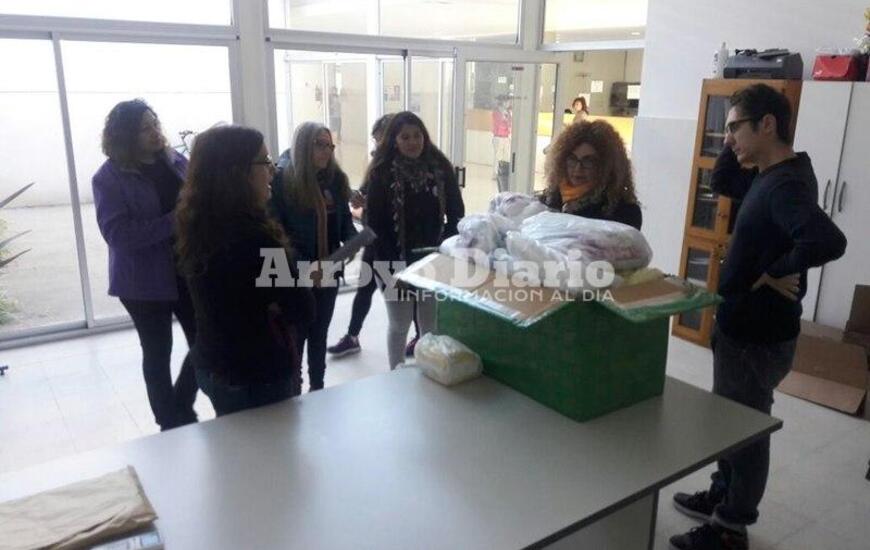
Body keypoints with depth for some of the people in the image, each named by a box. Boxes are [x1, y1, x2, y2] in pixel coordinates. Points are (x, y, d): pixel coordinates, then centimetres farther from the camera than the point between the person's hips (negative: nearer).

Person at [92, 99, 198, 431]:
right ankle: (171, 424, 30)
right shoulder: (109, 177, -10)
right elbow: (117, 233, -20)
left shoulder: (176, 161, 4)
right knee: (158, 354, 11)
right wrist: (171, 224, -27)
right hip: (146, 280, -4)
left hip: (188, 271, 4)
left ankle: (182, 410, 31)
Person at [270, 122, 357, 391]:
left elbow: (345, 219, 9)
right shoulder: (283, 181, -13)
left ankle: (317, 387, 33)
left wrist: (353, 240, -13)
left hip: (328, 273, 5)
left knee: (319, 334, 18)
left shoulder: (336, 179, 2)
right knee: (296, 335, 4)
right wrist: (303, 266, -22)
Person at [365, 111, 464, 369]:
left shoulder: (441, 167, 1)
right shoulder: (382, 172, -6)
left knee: (432, 326, 9)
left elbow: (456, 213, 4)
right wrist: (390, 264, -15)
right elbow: (374, 223, -9)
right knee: (399, 326, 11)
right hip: (397, 263, -2)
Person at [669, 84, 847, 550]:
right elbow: (721, 182, 21)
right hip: (744, 323, 10)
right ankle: (722, 497, 42)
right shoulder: (771, 175, 4)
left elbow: (828, 241, -41)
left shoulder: (786, 184, -26)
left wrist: (775, 273, -27)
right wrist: (735, 144, 5)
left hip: (759, 333, -10)